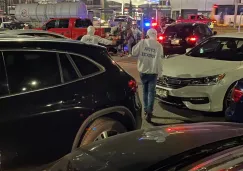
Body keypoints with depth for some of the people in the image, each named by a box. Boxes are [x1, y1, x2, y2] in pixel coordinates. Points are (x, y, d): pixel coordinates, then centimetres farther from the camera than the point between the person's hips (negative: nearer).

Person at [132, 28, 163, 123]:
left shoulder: (142, 42, -4)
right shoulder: (159, 46, -6)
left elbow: (134, 53, -2)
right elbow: (159, 60, -5)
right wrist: (159, 72, 3)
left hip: (143, 70, 2)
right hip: (153, 72, -2)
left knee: (145, 90, 18)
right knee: (151, 92, 0)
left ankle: (146, 109, 24)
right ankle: (149, 112, -12)